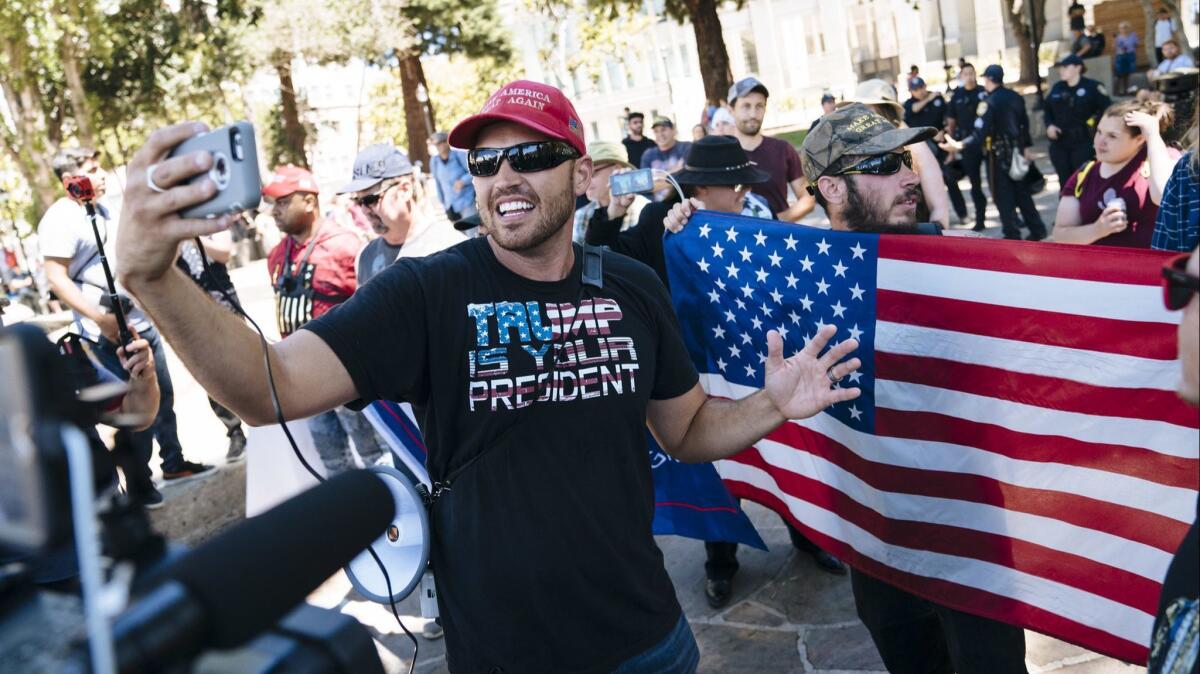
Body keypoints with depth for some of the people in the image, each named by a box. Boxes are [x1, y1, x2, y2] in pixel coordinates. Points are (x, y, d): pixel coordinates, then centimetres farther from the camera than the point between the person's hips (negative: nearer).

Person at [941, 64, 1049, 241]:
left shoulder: (989, 103, -16)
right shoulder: (1015, 97, 6)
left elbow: (980, 134, -23)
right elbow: (1025, 124, 12)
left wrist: (959, 145, -23)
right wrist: (1027, 147, 19)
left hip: (998, 154, -7)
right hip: (1016, 151, 7)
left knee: (1003, 196, 3)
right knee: (1022, 193, 16)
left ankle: (1012, 235, 5)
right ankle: (1037, 230, 18)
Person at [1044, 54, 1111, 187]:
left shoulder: (1092, 87, -5)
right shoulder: (1057, 88, 11)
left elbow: (1108, 109, -8)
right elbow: (1048, 110, 20)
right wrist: (1049, 125, 3)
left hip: (1083, 144, -5)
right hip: (1059, 144, 5)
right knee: (1065, 182, 9)